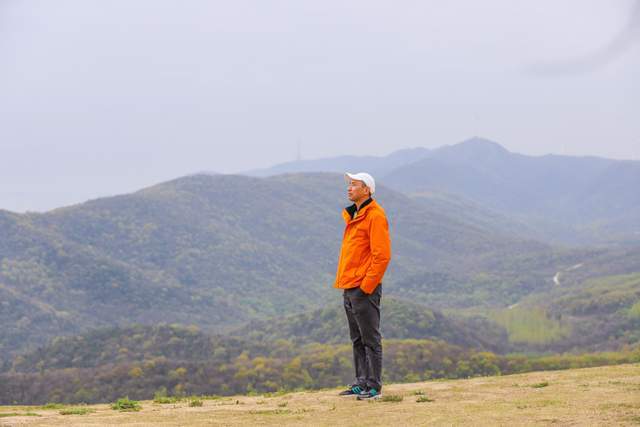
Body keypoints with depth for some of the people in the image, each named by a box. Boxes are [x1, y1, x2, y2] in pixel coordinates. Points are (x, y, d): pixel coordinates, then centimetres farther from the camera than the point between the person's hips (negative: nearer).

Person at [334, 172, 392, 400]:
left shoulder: (375, 216, -11)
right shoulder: (353, 216, 18)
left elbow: (382, 255, -17)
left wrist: (366, 285, -19)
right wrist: (342, 281, 16)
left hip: (364, 289, -10)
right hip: (349, 288, 10)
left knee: (370, 339, -6)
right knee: (357, 340, 13)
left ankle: (373, 387, -3)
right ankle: (361, 383, 18)